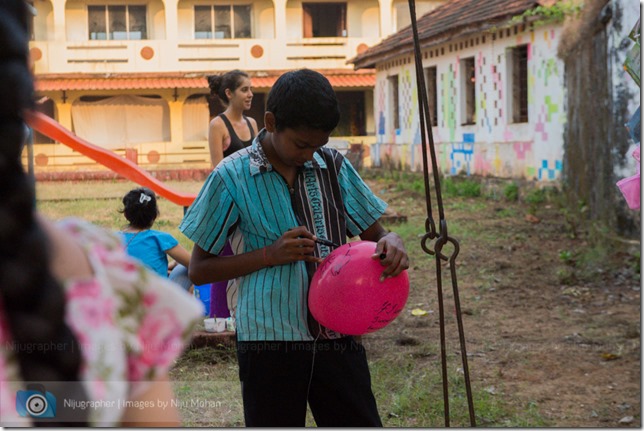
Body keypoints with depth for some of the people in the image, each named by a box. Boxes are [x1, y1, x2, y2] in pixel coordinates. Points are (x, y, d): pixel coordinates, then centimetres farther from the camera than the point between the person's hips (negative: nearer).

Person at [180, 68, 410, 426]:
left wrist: (391, 243, -12)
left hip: (338, 337, 3)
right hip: (270, 341, -3)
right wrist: (270, 254, -15)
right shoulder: (233, 177, -4)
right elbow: (200, 269, -1)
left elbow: (373, 233, 14)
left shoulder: (333, 165, 6)